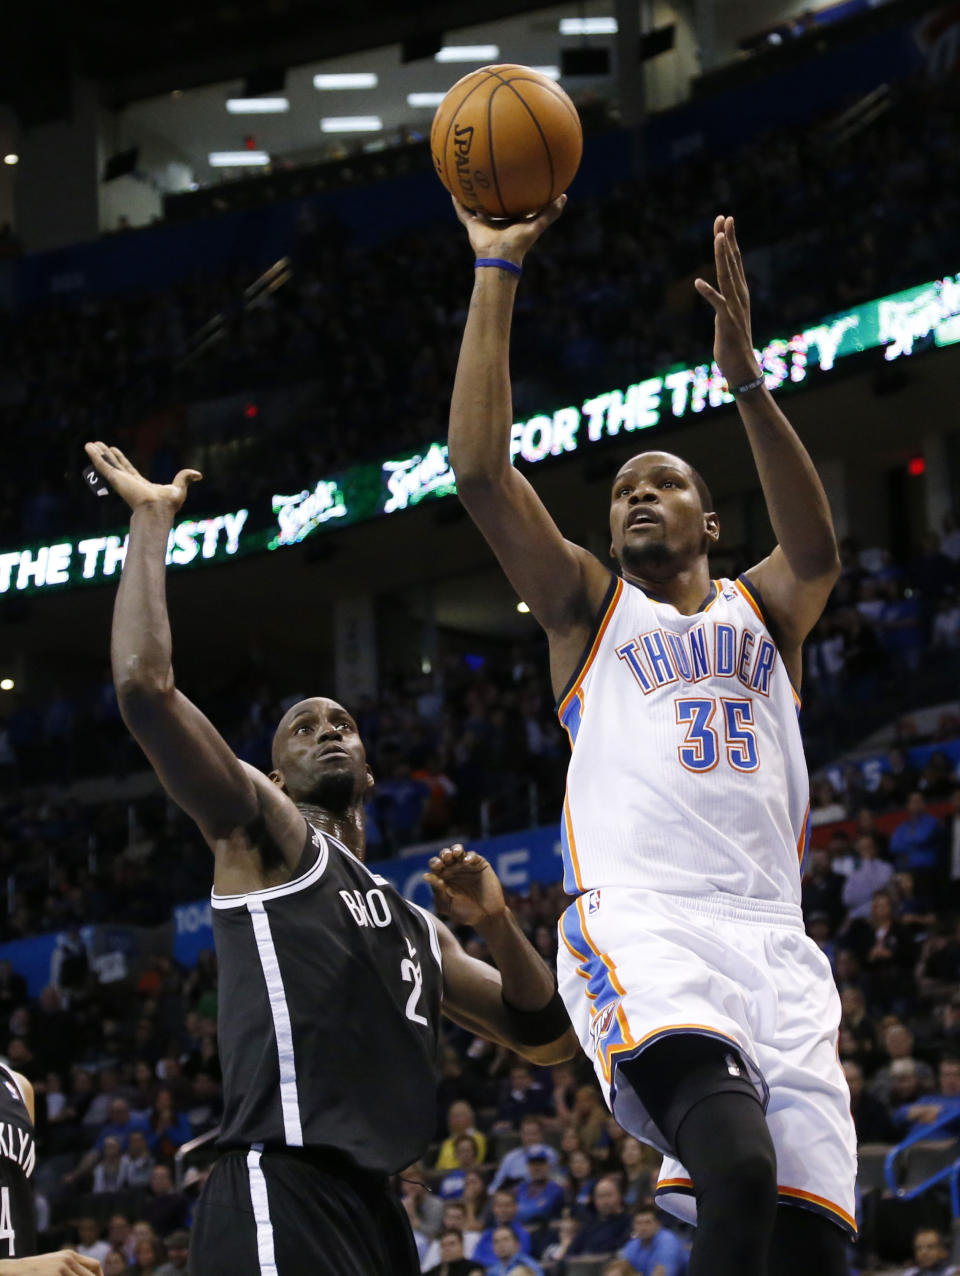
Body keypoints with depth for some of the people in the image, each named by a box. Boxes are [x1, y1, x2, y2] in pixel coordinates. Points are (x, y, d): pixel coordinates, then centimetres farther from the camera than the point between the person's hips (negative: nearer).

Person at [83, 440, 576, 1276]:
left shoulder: (415, 924, 30)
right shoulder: (262, 833, 8)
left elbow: (548, 1041, 28)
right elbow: (145, 687, -7)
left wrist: (497, 925, 11)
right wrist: (152, 520, 1)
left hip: (373, 1207, 9)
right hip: (278, 1196, -8)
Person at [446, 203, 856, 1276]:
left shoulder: (764, 613, 24)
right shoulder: (589, 609, 21)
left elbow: (817, 553, -1)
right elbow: (478, 470, 7)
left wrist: (747, 384, -13)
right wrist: (496, 277, 6)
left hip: (773, 938, 3)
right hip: (638, 925, -3)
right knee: (739, 1170, -32)